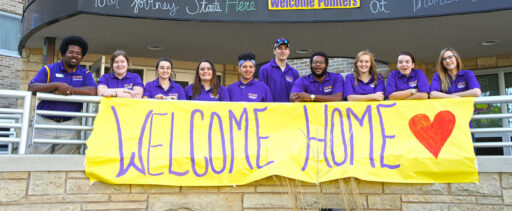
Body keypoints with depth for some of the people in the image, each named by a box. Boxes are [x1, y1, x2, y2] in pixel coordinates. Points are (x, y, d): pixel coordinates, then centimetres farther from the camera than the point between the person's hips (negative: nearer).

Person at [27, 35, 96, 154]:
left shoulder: (85, 74, 10)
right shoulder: (48, 70, 8)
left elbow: (93, 91, -9)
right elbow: (31, 88, -6)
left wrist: (68, 90, -12)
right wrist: (57, 85, -17)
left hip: (70, 125, 0)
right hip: (44, 122, 0)